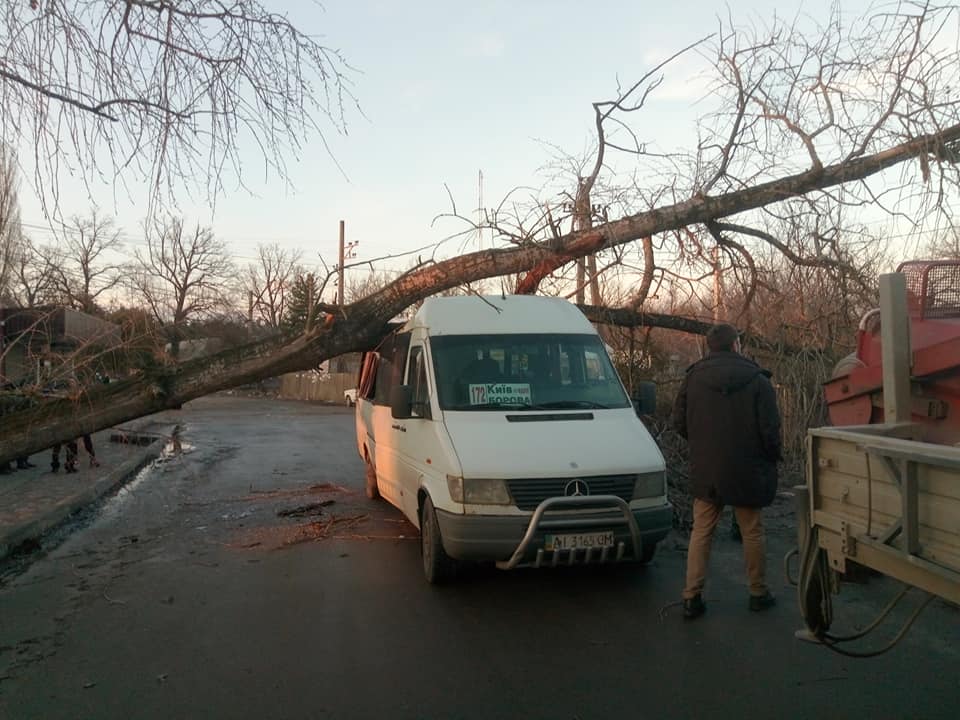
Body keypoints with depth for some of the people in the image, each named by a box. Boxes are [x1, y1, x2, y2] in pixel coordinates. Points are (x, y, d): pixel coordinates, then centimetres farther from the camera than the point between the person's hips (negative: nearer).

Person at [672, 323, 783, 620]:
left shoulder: (693, 377, -1)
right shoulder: (757, 381, -9)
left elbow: (679, 422, 2)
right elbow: (770, 429, -10)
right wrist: (772, 459, 8)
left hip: (705, 470, 2)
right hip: (747, 472, -2)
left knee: (701, 532, 8)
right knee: (752, 533, 12)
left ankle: (692, 597, 7)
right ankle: (758, 593, 25)